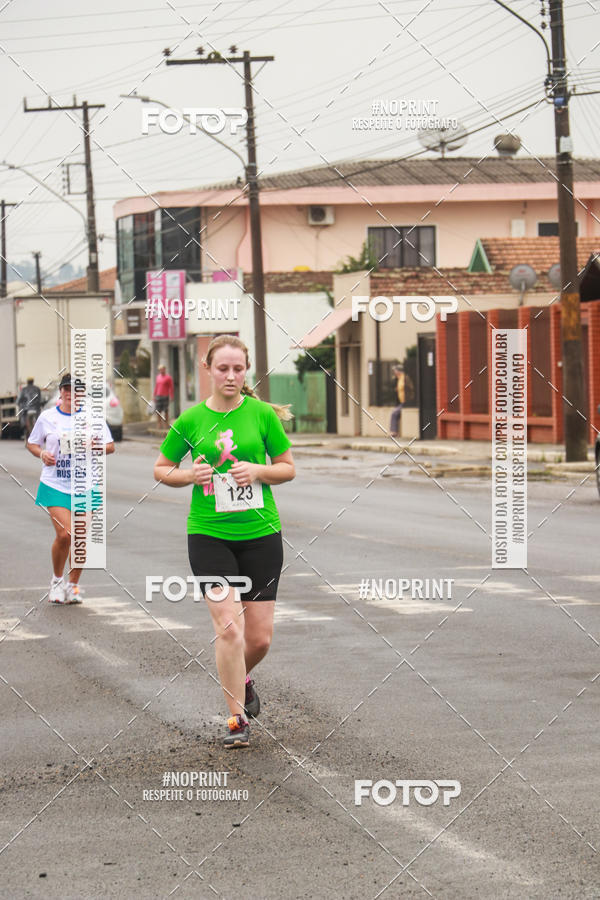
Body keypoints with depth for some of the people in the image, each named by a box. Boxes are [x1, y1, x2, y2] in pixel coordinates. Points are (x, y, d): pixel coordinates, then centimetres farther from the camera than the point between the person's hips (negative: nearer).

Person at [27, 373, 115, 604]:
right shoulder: (48, 417, 4)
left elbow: (110, 446, 7)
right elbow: (31, 443, 15)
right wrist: (42, 454, -6)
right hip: (55, 485, -1)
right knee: (64, 534, -14)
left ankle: (73, 585, 17)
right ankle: (57, 579, 9)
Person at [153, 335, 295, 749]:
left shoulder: (262, 414, -1)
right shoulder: (191, 420, -1)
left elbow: (288, 467, 6)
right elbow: (161, 469, 10)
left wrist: (258, 471, -13)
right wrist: (190, 475, -10)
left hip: (260, 533, 1)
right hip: (209, 535, -1)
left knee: (260, 637, 3)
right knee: (228, 626, -14)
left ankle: (242, 677, 37)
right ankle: (237, 718, -1)